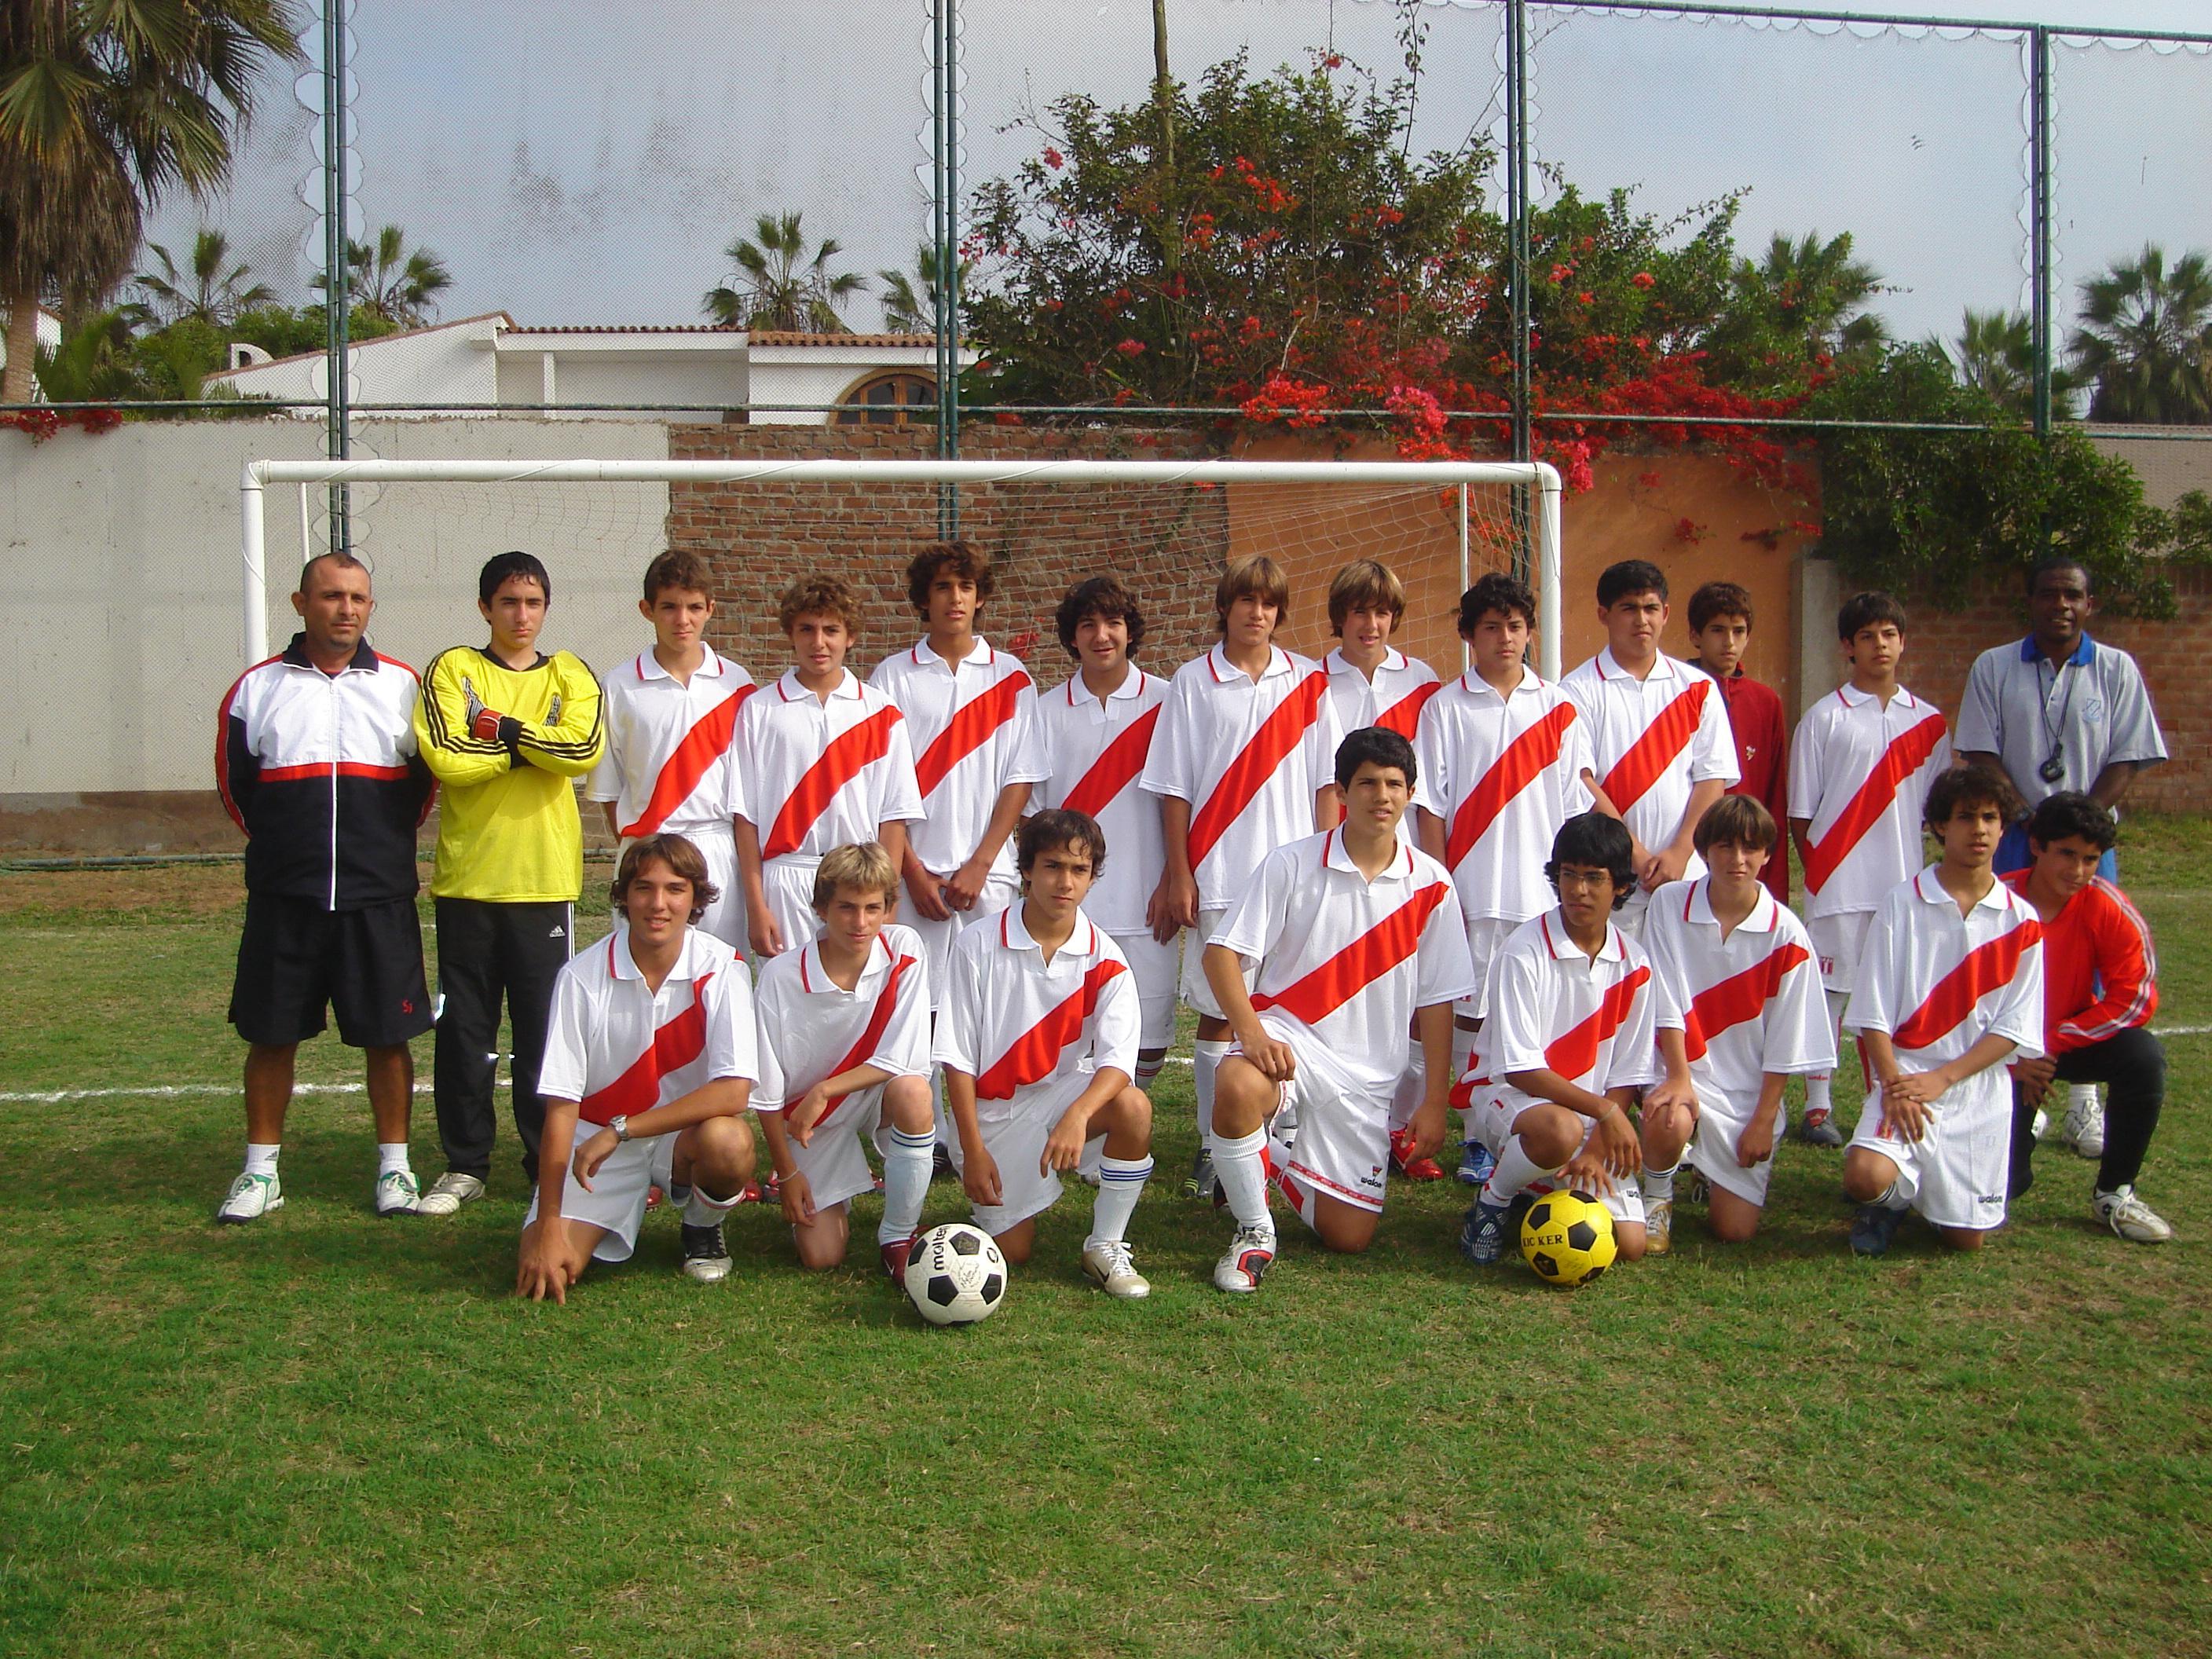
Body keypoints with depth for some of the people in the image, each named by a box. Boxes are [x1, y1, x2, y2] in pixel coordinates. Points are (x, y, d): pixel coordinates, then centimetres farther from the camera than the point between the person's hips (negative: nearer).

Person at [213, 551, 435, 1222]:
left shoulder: (403, 686, 5)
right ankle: (261, 1173, 18)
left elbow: (425, 784, 14)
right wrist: (287, 845, 13)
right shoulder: (257, 688, 4)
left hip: (380, 897, 0)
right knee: (270, 1035, 6)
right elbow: (235, 786, 12)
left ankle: (395, 1167, 15)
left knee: (387, 1035, 2)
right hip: (283, 897, 0)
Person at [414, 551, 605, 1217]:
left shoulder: (570, 677, 8)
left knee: (546, 1029, 4)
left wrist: (501, 728, -9)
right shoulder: (452, 670, 5)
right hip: (467, 878, 0)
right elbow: (447, 758, -11)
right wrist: (529, 747, -6)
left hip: (545, 879, 0)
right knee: (464, 1029, 6)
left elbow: (583, 750, -11)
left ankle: (549, 1160, 16)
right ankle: (464, 1164, 16)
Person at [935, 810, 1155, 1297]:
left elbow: (1117, 1059, -22)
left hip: (1066, 1091, 1)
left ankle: (1106, 1247, -13)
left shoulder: (1103, 959, -10)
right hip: (992, 1108, -1)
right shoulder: (978, 946, -13)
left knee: (1133, 1106, -31)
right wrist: (973, 1150, -14)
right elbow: (957, 1057, -10)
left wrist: (1078, 1114, -42)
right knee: (1012, 1250, -5)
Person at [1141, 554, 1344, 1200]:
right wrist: (1179, 874, -2)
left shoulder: (1309, 681, 7)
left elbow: (1327, 782, 7)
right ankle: (1213, 1145, 11)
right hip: (1219, 877, -1)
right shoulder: (1193, 682, 4)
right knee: (1217, 1012, 3)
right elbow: (1174, 787, 3)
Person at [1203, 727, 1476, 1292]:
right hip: (1289, 1038, -3)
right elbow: (1221, 953, -8)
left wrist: (1434, 1102, 4)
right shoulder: (1292, 864, -6)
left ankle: (1272, 1161, 34)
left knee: (1348, 1236, 1)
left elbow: (1436, 1000, 6)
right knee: (1236, 1088, -39)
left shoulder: (1430, 885, 1)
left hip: (1368, 1072, 3)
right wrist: (1252, 1032, -24)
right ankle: (1254, 1231, -13)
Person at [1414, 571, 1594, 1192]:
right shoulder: (1446, 708, 3)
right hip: (1474, 890, -1)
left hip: (1545, 891, 2)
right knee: (1472, 1012, 2)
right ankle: (1477, 1138, 10)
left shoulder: (1559, 708, 9)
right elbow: (1431, 805, 1)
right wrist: (1440, 886, -6)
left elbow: (1577, 804, 9)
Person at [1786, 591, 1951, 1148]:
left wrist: (1925, 873, 6)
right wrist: (1820, 871, -1)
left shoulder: (1929, 721, 9)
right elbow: (1801, 812, 1)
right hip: (1839, 887, -3)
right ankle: (1818, 1107, 9)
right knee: (1829, 992, 1)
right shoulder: (1824, 718, -1)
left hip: (1905, 886, 3)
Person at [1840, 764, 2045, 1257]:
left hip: (1980, 1089, 2)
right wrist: (1893, 1084, -15)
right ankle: (1890, 1198, 9)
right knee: (1865, 1176, -28)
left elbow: (2014, 1028, 0)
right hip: (1904, 1076, -2)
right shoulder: (1903, 903, -2)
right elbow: (1873, 1013, -3)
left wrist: (1942, 1079, -12)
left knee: (1966, 1238, -1)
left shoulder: (2021, 922, 3)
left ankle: (1929, 1186, 33)